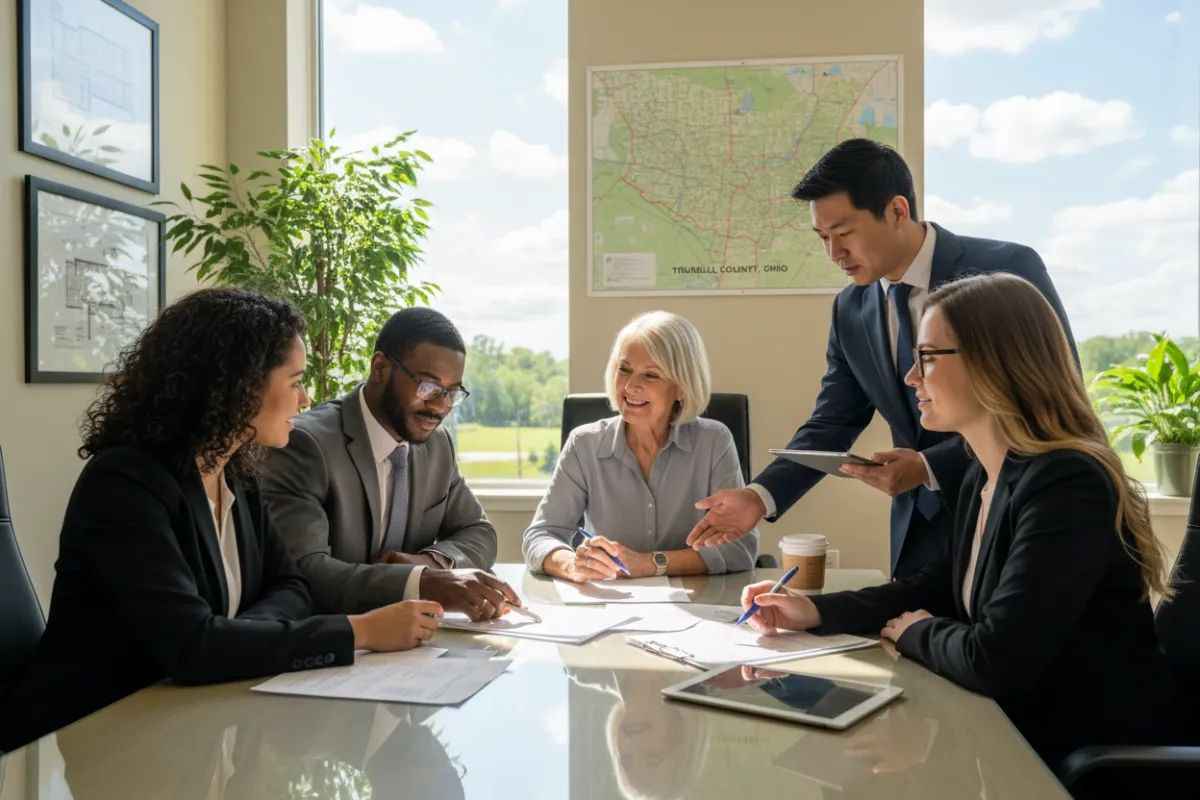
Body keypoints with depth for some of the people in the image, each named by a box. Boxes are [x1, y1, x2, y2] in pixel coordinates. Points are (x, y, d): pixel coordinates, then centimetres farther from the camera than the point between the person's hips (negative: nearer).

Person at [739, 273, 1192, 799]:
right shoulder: (983, 477, 3)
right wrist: (814, 611, 0)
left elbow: (993, 662, -30)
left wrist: (913, 633, -9)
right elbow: (933, 590, 13)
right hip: (1023, 736, 7)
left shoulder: (1068, 485, -26)